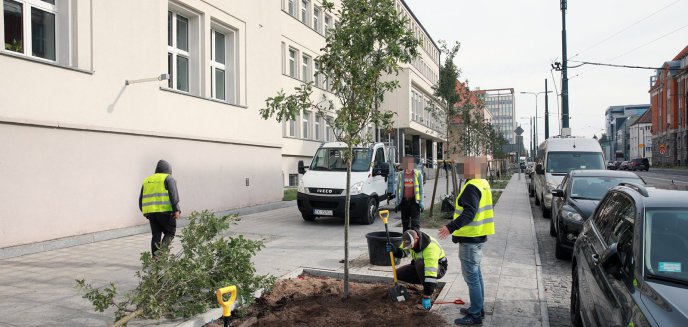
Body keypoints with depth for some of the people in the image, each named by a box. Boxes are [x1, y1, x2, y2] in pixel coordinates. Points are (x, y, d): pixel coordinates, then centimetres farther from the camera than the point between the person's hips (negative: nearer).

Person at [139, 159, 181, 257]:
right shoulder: (168, 179, 3)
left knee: (156, 236, 10)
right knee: (170, 233, 6)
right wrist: (176, 210, -15)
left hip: (150, 212, 5)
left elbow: (141, 199, 21)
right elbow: (173, 195, -11)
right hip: (165, 211, -5)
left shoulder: (147, 180, 21)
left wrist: (144, 212, 31)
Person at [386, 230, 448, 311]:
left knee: (420, 263, -38)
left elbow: (431, 273, -41)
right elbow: (403, 252, -1)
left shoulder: (430, 248, -38)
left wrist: (426, 296, -42)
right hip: (420, 267, 8)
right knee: (398, 274, -8)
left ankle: (431, 290, -18)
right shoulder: (409, 240, -17)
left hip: (438, 268, -7)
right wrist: (395, 250, -27)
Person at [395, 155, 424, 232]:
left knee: (415, 223, -7)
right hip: (404, 201, 3)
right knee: (405, 222, 10)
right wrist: (397, 203, 8)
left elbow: (421, 189, 1)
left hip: (414, 200, -3)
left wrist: (421, 202, -5)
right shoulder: (400, 174, 6)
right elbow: (398, 189, 12)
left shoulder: (418, 174, 0)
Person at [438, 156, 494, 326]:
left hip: (470, 239, -10)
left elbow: (469, 213, -29)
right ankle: (478, 308, 30)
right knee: (476, 274, 19)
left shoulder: (471, 187, -20)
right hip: (478, 236, 11)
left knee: (471, 276, -4)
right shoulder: (483, 184, 12)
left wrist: (451, 227, -35)